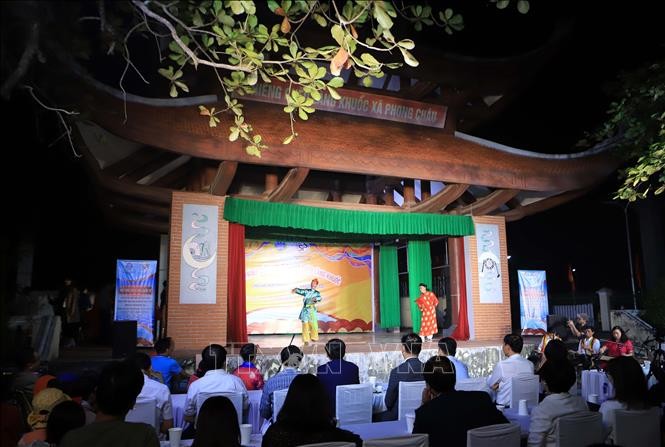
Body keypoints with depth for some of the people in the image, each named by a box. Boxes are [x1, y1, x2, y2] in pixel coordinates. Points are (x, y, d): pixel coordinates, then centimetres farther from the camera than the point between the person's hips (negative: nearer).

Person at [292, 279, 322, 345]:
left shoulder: (317, 293, 6)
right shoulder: (306, 291, 6)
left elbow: (319, 298, -13)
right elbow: (300, 291, -10)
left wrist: (316, 298, -35)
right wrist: (296, 290, -32)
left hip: (312, 310, 1)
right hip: (305, 310, -1)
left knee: (314, 325, 0)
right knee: (305, 325, -5)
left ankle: (314, 337, 24)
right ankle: (306, 340, 1)